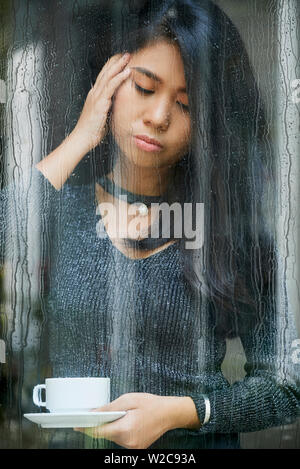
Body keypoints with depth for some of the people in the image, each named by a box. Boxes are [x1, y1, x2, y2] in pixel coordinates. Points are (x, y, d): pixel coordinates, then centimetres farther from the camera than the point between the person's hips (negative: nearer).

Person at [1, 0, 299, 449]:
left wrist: (179, 411, -14)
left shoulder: (235, 227, 3)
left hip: (197, 445, -2)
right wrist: (79, 140, -6)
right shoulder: (59, 210, 6)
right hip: (69, 441, 3)